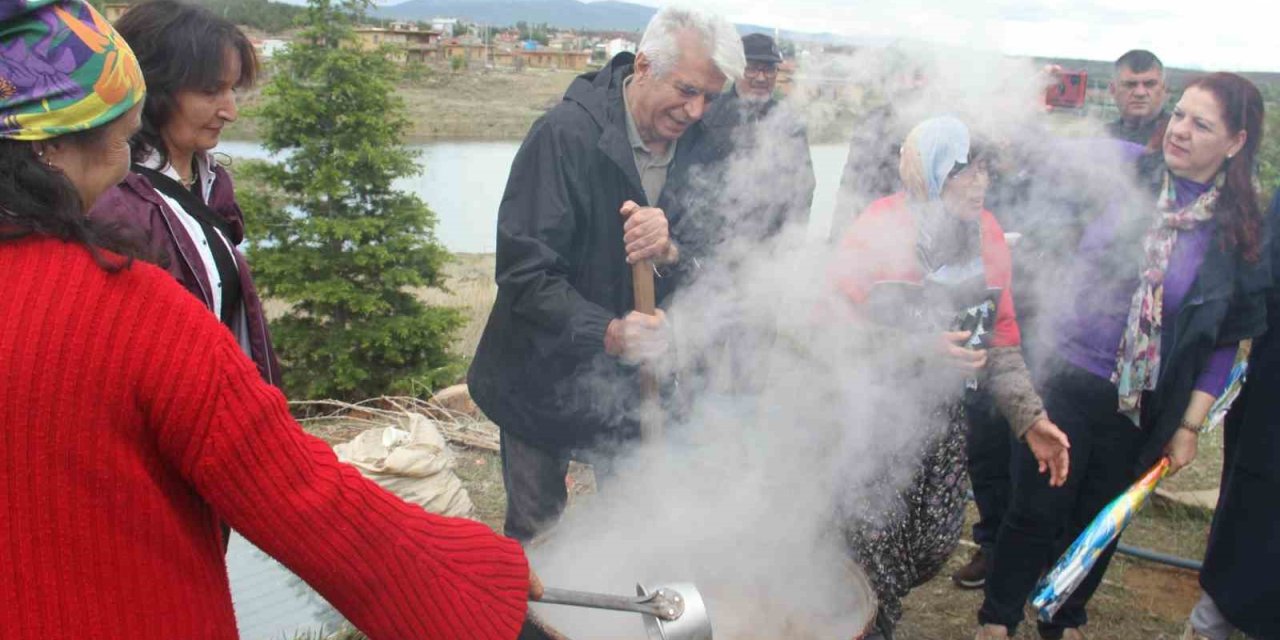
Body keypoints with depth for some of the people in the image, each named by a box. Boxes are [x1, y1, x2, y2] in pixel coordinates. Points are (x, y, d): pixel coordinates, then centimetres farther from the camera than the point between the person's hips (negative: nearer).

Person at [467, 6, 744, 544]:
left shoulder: (701, 147, -5)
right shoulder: (565, 135, -20)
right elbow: (524, 272, -23)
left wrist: (672, 253, -30)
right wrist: (606, 332, -37)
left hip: (637, 379, 3)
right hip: (547, 375, -3)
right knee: (533, 529, 13)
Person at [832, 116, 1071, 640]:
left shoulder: (987, 233, 2)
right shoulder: (879, 227, -15)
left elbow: (999, 336, 6)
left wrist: (1029, 417, -2)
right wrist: (922, 347, -24)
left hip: (939, 414, 5)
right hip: (870, 413, -5)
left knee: (937, 541, 8)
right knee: (877, 538, -5)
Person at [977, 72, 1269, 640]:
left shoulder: (1239, 230, -2)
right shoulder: (1125, 171, -5)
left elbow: (1227, 340, 3)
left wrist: (1190, 425, 3)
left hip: (1141, 407, 2)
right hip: (1065, 380, -2)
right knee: (1036, 512, 4)